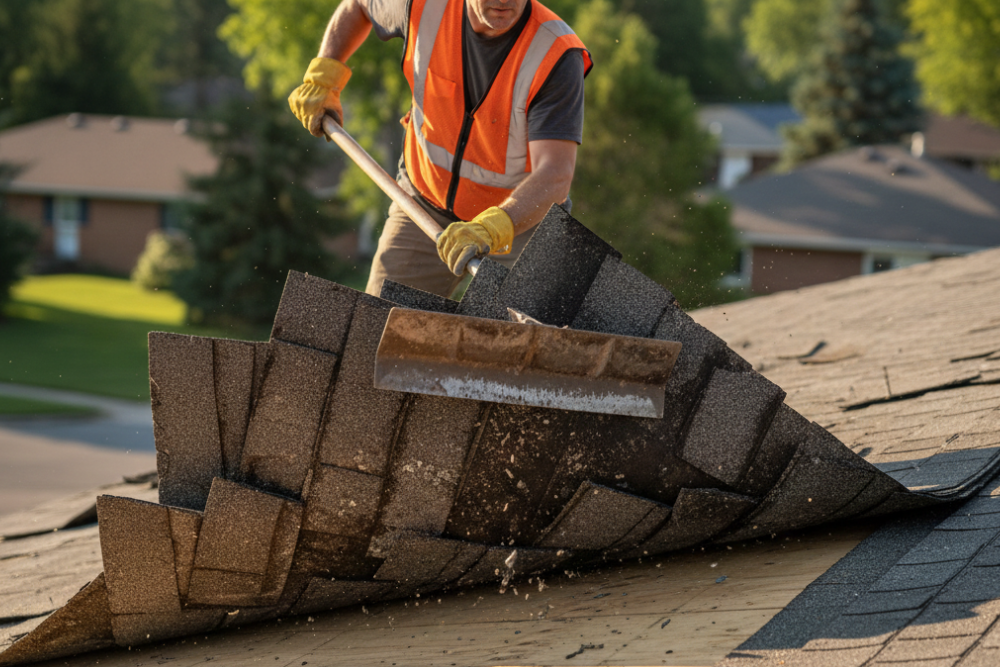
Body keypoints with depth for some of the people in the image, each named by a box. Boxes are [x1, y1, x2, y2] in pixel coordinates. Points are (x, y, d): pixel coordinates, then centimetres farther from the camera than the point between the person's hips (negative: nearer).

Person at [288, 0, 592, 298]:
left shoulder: (558, 55, -29)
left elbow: (555, 175, -39)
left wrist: (490, 228, -55)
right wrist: (322, 76, 1)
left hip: (521, 218, -3)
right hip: (424, 205, 3)